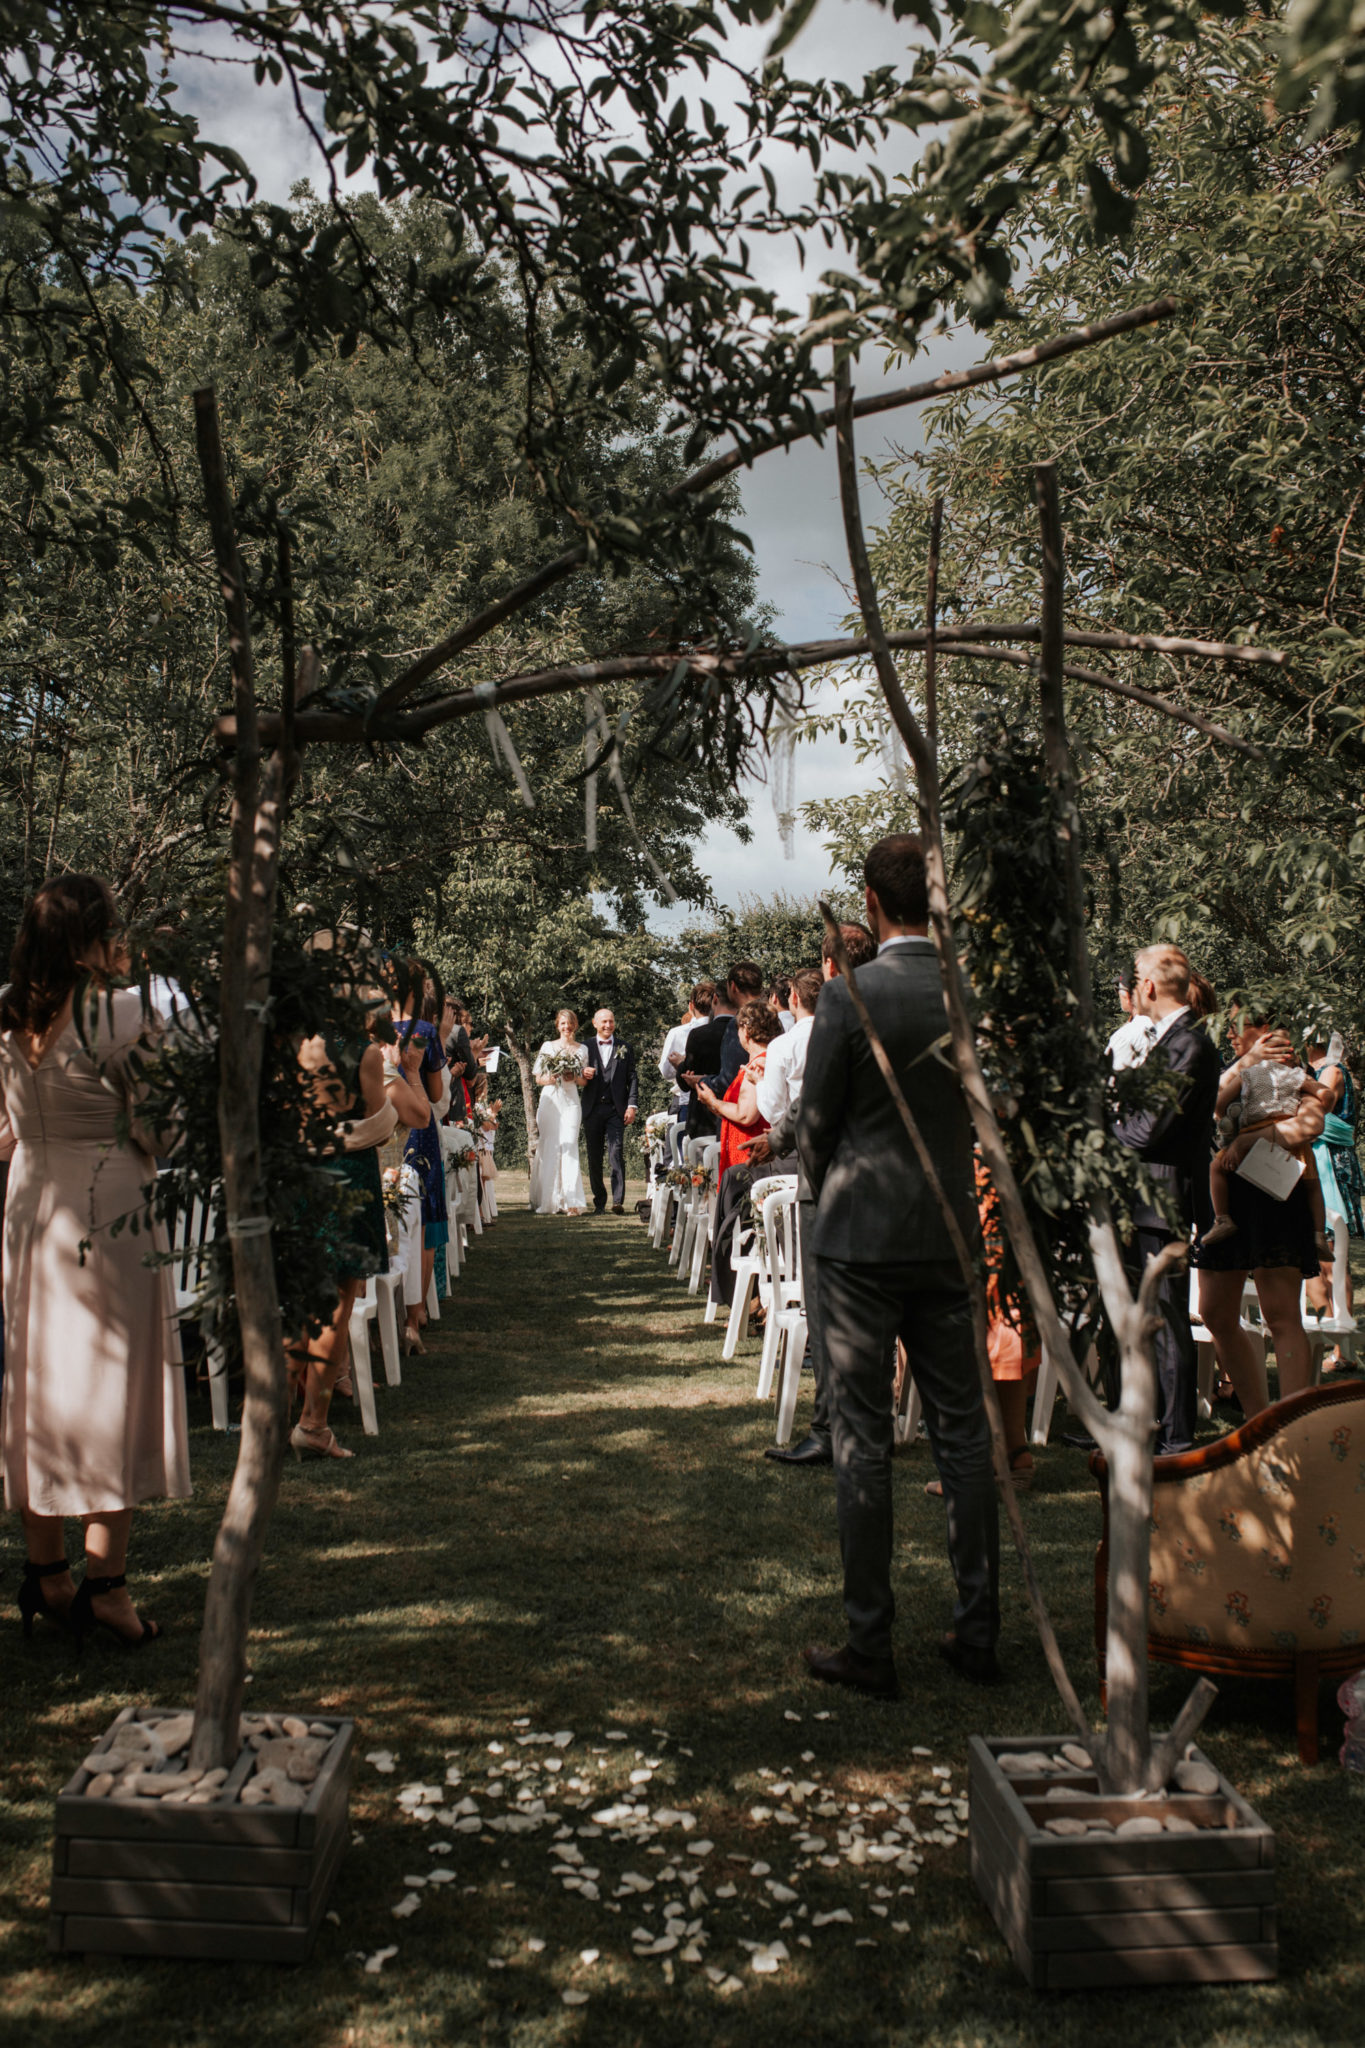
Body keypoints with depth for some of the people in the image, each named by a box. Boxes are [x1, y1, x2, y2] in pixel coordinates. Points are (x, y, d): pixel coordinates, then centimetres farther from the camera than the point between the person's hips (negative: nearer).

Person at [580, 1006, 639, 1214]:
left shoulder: (624, 1048, 11)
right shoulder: (586, 1047, 11)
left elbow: (632, 1078, 7)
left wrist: (632, 1105, -3)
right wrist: (583, 1074, -12)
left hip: (616, 1109, -2)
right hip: (592, 1109, 2)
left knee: (616, 1154, -11)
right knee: (594, 1158, 5)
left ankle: (618, 1201, -15)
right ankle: (599, 1202, 13)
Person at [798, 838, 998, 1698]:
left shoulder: (849, 997, -13)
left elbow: (816, 1125, -6)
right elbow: (983, 1115, 9)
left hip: (862, 1239, -4)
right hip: (950, 1235, 4)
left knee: (863, 1440, 3)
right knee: (964, 1431, 13)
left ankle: (871, 1645, 10)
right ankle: (978, 1631, 21)